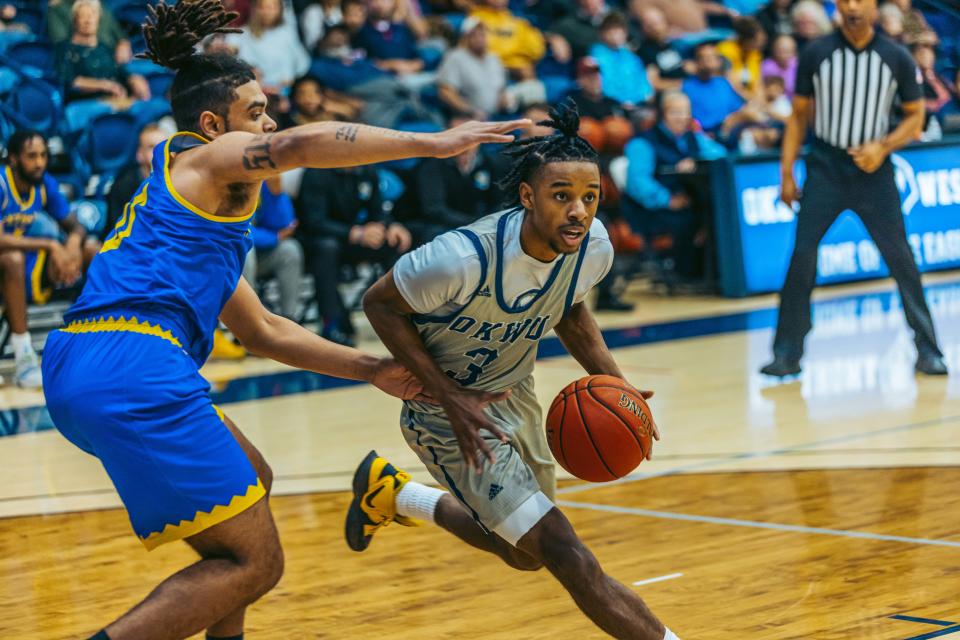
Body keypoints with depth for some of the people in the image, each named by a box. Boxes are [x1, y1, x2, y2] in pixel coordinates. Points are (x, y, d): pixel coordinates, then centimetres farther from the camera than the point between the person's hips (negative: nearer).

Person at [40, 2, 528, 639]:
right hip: (134, 365, -10)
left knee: (250, 480, 30)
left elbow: (263, 330, 35)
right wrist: (431, 143, -12)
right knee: (256, 562, -6)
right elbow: (302, 144, -16)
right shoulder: (204, 157, 5)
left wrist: (372, 370, 32)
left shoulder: (194, 199, 31)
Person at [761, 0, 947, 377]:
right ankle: (787, 354, 1)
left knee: (901, 260, 0)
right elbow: (799, 116, 7)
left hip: (873, 171, 0)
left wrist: (883, 147, -12)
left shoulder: (897, 58, -1)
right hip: (825, 171, 0)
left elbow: (915, 116, 5)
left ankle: (927, 351, 11)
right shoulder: (815, 55, -1)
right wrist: (787, 173, 2)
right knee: (802, 257, -7)